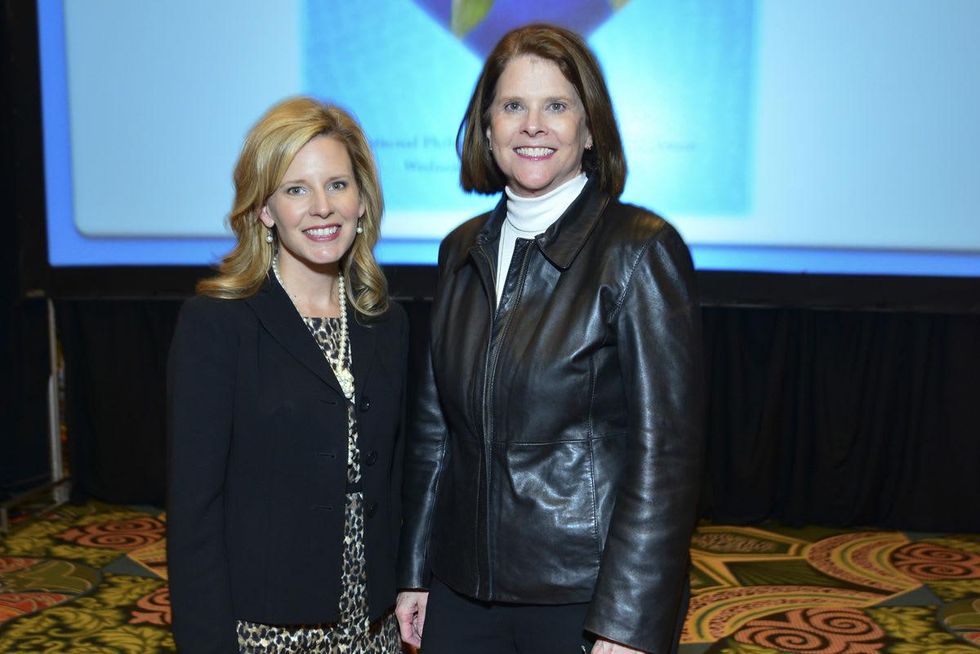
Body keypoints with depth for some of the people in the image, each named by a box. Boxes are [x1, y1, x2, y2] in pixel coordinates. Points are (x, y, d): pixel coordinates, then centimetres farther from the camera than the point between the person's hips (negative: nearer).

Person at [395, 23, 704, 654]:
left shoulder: (641, 249, -11)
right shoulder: (464, 249, 5)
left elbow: (666, 449, -14)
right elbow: (435, 424, 10)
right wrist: (415, 572, 10)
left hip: (591, 600, -4)